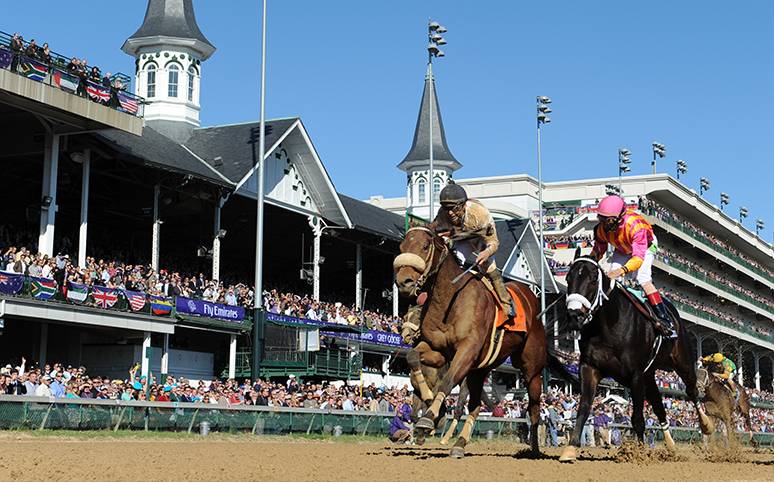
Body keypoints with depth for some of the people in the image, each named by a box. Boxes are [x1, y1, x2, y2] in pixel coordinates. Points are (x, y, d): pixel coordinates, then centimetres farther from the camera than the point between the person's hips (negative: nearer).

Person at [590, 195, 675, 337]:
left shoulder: (634, 225, -43)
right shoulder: (602, 229, -25)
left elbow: (639, 257, -48)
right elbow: (598, 250, -6)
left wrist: (622, 270, -63)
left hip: (646, 246, -6)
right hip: (622, 251, 6)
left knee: (642, 278, -27)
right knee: (612, 279, -14)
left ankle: (665, 319, -28)